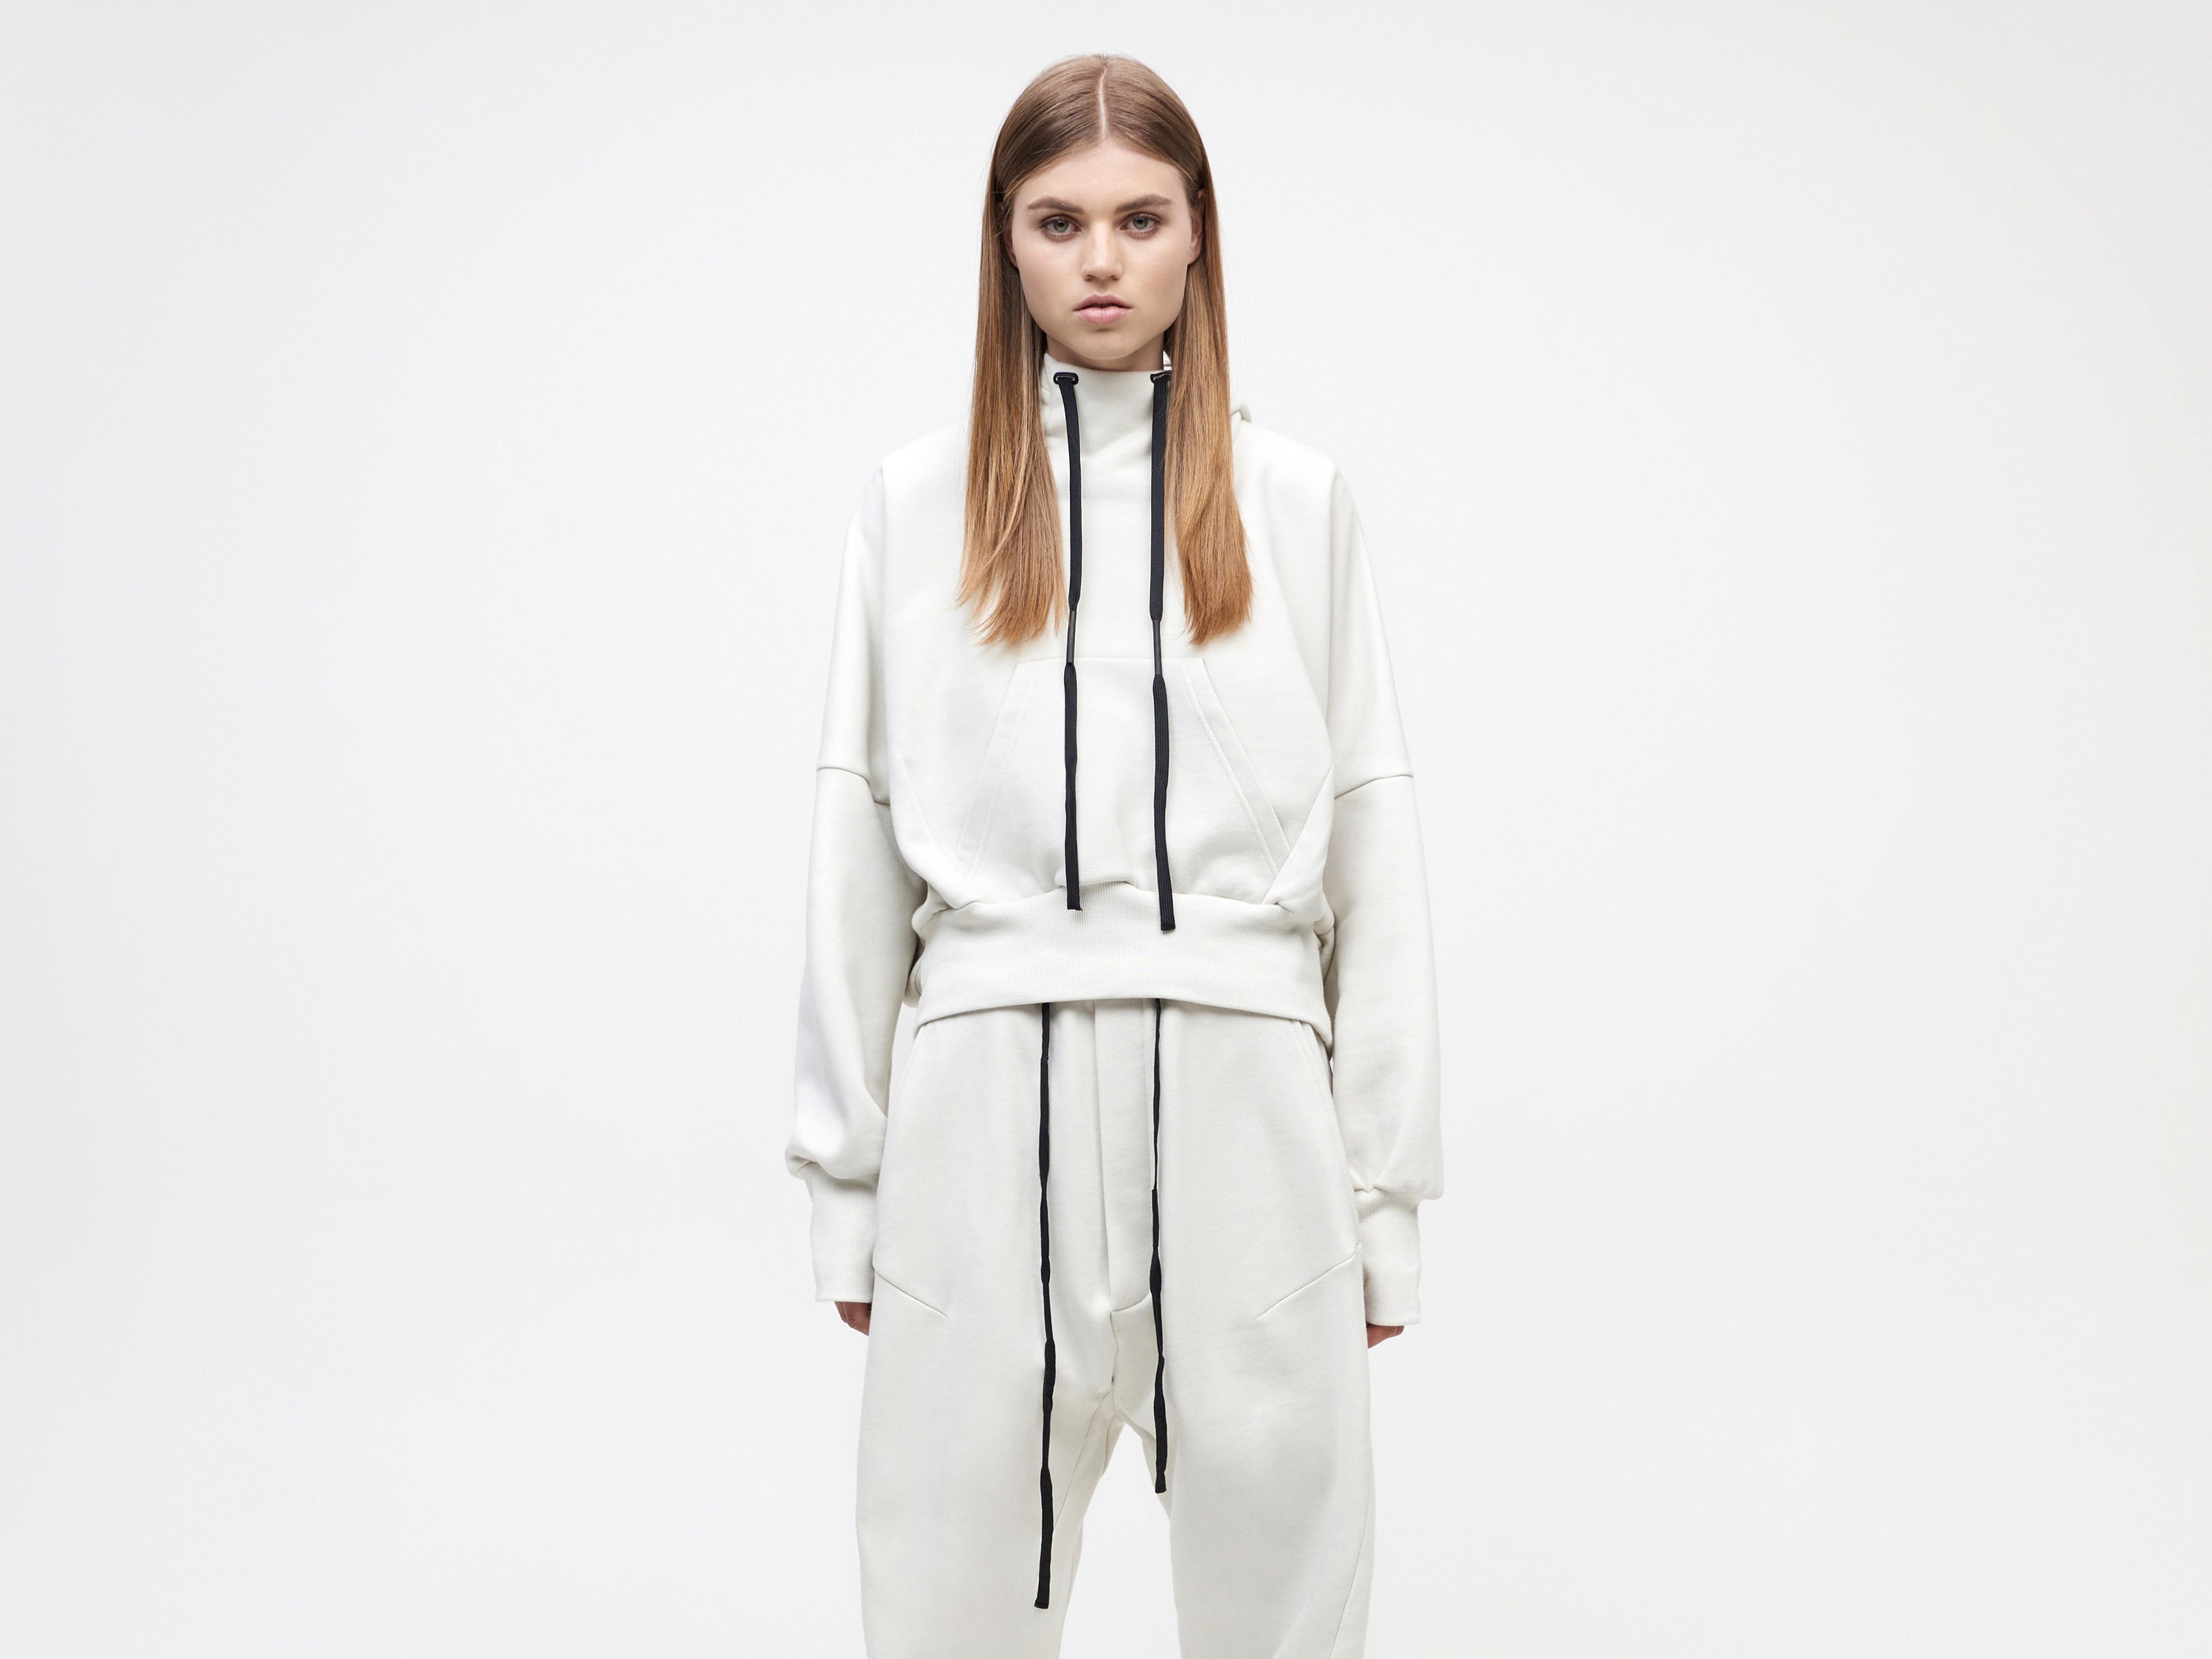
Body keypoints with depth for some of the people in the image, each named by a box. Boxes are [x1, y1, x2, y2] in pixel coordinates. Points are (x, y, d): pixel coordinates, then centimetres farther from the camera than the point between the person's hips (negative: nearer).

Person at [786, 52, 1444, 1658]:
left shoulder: (1297, 502, 7)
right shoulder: (920, 503, 8)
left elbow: (1371, 847, 6)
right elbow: (863, 853, 8)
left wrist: (1387, 1188, 3)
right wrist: (846, 1180, 7)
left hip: (1243, 1093, 0)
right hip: (991, 1096, 0)